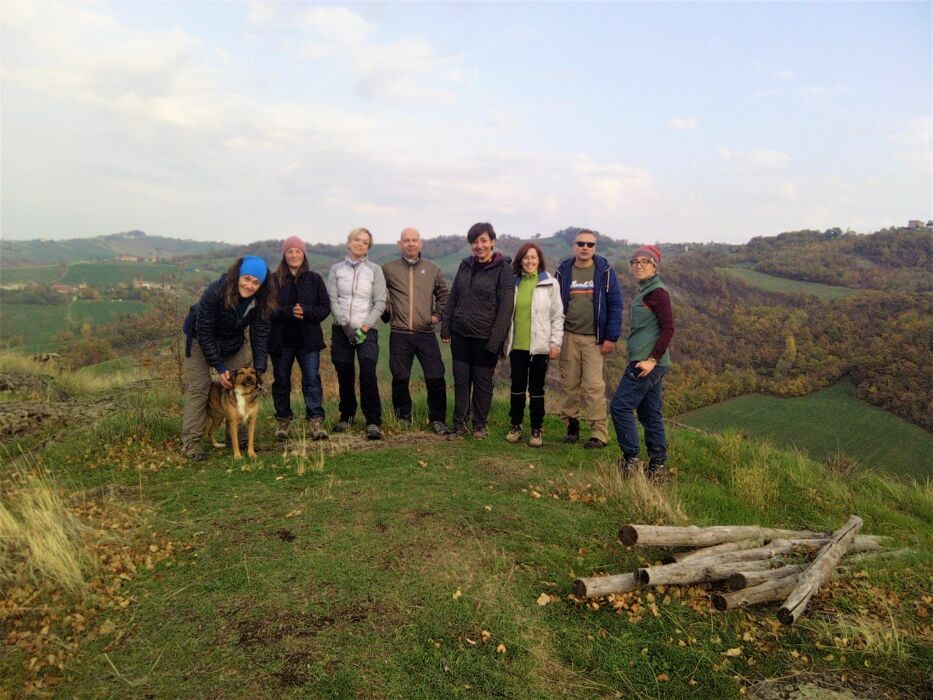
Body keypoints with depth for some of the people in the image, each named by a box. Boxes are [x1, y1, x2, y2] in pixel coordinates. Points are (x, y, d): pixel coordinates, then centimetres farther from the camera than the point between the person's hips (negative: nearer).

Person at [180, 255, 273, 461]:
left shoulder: (261, 301, -21)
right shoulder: (215, 292, -34)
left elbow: (260, 334, -16)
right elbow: (203, 333, -27)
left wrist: (259, 369, -25)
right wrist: (220, 367, -28)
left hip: (233, 342, 5)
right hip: (200, 339, -5)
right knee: (199, 387, -12)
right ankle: (190, 442, -6)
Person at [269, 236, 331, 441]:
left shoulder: (314, 279, 5)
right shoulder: (274, 280, 0)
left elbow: (325, 307, 1)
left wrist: (306, 311, -17)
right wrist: (289, 311, -22)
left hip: (308, 339, 0)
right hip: (281, 339, 0)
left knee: (312, 378, -7)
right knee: (281, 381, 9)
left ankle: (316, 422, -4)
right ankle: (283, 422, 22)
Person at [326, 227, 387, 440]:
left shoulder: (375, 270, 5)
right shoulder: (336, 269, 9)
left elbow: (380, 303, -1)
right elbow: (332, 300, 2)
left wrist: (364, 328, -10)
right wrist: (345, 326, -10)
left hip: (366, 330, -2)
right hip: (341, 330, 2)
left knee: (368, 375, -14)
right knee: (344, 376, 6)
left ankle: (373, 422, -8)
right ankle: (346, 416, 23)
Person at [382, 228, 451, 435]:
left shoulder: (432, 269, 7)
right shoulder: (388, 269, 3)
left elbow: (443, 293, 19)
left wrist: (437, 314, 9)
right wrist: (386, 312, 6)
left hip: (426, 333, 1)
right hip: (399, 334, 0)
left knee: (436, 378, -4)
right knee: (400, 379, 6)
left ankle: (437, 420, 10)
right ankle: (402, 418, 23)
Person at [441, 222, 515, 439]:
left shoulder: (503, 269, -8)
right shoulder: (465, 265, 8)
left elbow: (505, 307, -12)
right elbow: (453, 298, 13)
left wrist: (495, 340, -16)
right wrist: (445, 328, 7)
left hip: (485, 338, -4)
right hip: (460, 335, 5)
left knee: (483, 382, 7)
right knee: (461, 381, 8)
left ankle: (480, 425, 23)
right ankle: (459, 424, 19)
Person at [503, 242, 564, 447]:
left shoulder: (550, 284, 0)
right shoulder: (513, 283, 7)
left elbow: (557, 316, -1)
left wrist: (555, 343, -6)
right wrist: (504, 341, 9)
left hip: (539, 345, -2)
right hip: (517, 345, 2)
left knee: (536, 389, 4)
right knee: (517, 387, 9)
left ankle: (536, 430, 15)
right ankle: (515, 426, 21)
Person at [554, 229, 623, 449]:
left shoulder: (605, 271, 0)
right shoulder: (563, 271, 5)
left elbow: (615, 305, -1)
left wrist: (611, 337, -7)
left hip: (594, 338, -2)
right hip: (568, 336, 2)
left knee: (594, 386, -6)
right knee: (569, 383, 6)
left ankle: (599, 433, 1)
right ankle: (571, 424, 20)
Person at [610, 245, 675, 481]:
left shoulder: (657, 292, -12)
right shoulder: (645, 291, 17)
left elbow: (668, 328, -18)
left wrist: (652, 359, -21)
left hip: (647, 362, -10)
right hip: (646, 361, 10)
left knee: (620, 406, -8)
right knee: (650, 413, 12)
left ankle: (631, 461, -1)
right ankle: (658, 466, 18)